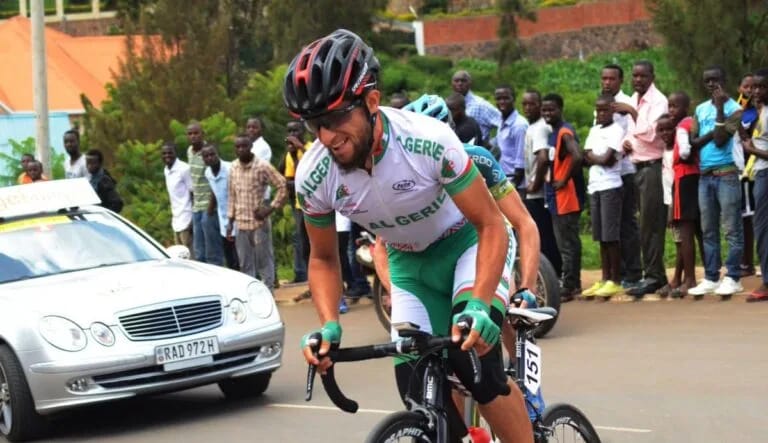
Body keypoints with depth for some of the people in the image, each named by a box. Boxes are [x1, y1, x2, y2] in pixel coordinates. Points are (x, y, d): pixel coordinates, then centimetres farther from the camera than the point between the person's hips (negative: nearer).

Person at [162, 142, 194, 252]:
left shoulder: (184, 169, -13)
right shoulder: (166, 170, 13)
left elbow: (193, 194, -13)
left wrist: (193, 220, -17)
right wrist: (173, 216, 19)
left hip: (186, 220, -8)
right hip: (176, 220, 8)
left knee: (189, 254, -9)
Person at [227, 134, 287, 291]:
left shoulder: (263, 166, -11)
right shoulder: (233, 168, 6)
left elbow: (282, 186, -8)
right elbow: (232, 196, 13)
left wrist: (271, 208, -12)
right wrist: (230, 220, 11)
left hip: (259, 222, -5)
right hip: (241, 223, 5)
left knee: (264, 261, 0)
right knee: (245, 263, 10)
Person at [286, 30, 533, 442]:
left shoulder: (429, 141, -34)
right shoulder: (314, 178, -22)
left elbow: (491, 225, -26)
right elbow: (324, 259, -4)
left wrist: (478, 305, -41)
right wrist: (329, 325, -21)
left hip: (469, 243, -4)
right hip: (409, 264, 4)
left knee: (473, 358, -28)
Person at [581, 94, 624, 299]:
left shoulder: (616, 130, -4)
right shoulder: (594, 130, 18)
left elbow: (606, 158, -12)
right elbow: (587, 157, 10)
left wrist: (593, 157, 3)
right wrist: (601, 159, -7)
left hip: (610, 187, -7)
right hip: (594, 187, 7)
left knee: (610, 236, -7)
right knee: (601, 237, 8)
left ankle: (615, 281, -4)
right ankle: (605, 280, 12)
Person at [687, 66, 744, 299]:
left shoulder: (734, 109, -2)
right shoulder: (701, 109, 15)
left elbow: (721, 140, -13)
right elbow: (693, 142, 8)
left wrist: (720, 107, -13)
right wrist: (712, 133, -9)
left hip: (726, 174, -6)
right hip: (705, 175, 6)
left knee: (732, 229, -5)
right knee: (708, 231, 7)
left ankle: (732, 278, -4)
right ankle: (711, 278, 10)